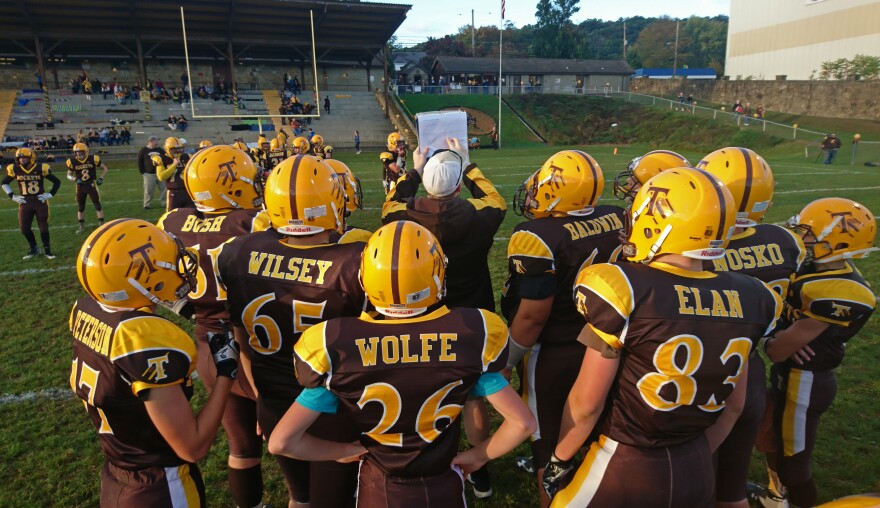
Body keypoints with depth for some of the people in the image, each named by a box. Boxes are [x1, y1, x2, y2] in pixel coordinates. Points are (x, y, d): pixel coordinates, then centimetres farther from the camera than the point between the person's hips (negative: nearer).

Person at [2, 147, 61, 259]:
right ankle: (33, 248, 23)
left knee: (44, 227, 1)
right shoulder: (14, 169, -1)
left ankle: (47, 250, 14)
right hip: (25, 203, 3)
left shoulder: (41, 168, -8)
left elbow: (57, 182, 3)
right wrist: (12, 196, 5)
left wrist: (50, 194, -4)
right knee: (24, 228, 4)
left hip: (40, 202, -3)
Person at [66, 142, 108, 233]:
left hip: (92, 185, -2)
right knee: (80, 207, 10)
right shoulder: (73, 162, -5)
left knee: (98, 205, 2)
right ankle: (82, 227, 22)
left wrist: (101, 178, -9)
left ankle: (102, 225, 11)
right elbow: (69, 175, 6)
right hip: (80, 186, 2)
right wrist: (76, 179, -14)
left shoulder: (93, 159, -11)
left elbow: (104, 168, 2)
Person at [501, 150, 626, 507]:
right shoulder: (617, 219, -6)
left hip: (553, 355, -7)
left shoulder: (539, 237, -27)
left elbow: (532, 316, -24)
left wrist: (506, 362, -10)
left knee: (549, 440, 12)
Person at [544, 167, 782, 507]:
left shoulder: (626, 292, -22)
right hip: (697, 473, 5)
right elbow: (733, 406, 5)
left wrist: (559, 460, 1)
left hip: (625, 468, -4)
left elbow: (587, 403, -16)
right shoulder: (746, 300, -5)